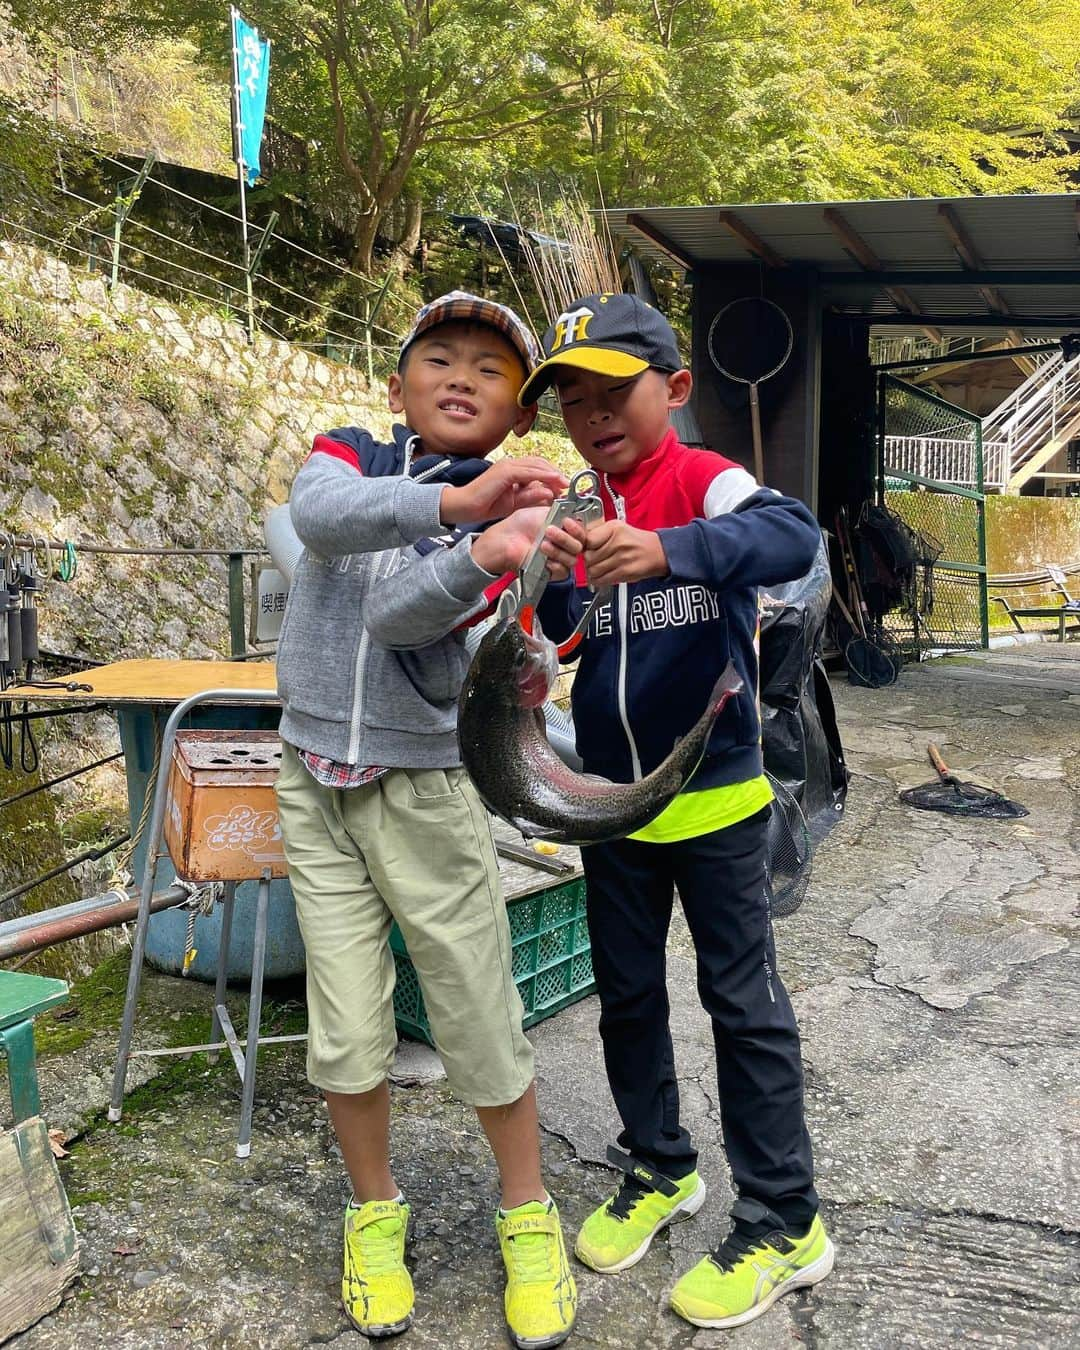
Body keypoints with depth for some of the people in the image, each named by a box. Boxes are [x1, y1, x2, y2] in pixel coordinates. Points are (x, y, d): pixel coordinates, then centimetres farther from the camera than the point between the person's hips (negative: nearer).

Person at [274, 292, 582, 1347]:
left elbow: (400, 617, -20)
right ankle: (375, 1215, 31)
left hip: (425, 791, -2)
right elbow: (317, 514, -24)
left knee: (481, 1020, 3)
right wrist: (457, 504, -37)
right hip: (315, 784, 2)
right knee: (346, 1030, 7)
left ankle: (528, 1219, 26)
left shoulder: (510, 518, -3)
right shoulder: (349, 455, 3)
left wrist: (489, 557, -39)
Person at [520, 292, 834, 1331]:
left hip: (713, 799, -5)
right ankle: (659, 1170, 37)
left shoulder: (706, 483, -12)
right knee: (627, 997, 16)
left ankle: (783, 1223, 19)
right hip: (611, 809, 6)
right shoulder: (575, 516, 4)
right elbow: (554, 638, 1)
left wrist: (666, 550, -49)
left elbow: (793, 537, -33)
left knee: (743, 1003, 4)